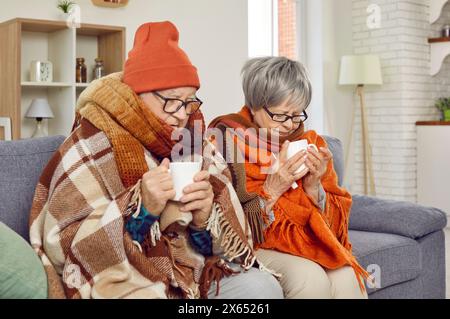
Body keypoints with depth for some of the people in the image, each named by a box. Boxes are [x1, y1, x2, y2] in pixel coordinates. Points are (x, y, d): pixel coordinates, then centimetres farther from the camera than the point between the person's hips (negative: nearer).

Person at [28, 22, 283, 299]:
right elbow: (60, 244, -16)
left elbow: (224, 238, 5)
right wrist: (141, 207, -25)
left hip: (192, 276, 5)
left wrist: (204, 217, -17)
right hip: (121, 285, -5)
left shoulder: (190, 139, 5)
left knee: (265, 287, -14)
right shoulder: (94, 144, -9)